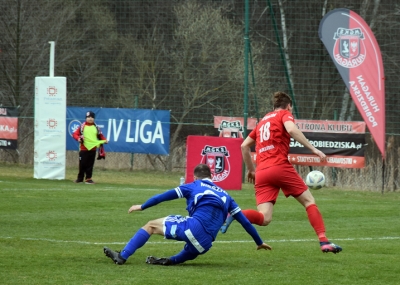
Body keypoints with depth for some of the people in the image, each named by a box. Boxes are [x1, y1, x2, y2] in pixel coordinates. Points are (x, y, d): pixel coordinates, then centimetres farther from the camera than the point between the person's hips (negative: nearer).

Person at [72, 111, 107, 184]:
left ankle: (88, 178, 10)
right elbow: (75, 134, -4)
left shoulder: (96, 127, 8)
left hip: (92, 148, 2)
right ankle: (80, 178, 10)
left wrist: (104, 140, -5)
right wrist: (78, 138, -23)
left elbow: (100, 136, 13)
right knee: (82, 164, 1)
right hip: (83, 148, -2)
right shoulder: (82, 126, 0)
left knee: (90, 164, 4)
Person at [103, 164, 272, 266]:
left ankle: (122, 256, -3)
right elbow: (244, 221, 27)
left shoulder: (193, 186, 17)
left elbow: (164, 196, 15)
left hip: (194, 227, -4)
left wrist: (142, 207, 26)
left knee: (151, 226, 9)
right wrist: (259, 242, 36)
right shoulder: (225, 195, 27)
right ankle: (170, 261, 0)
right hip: (205, 243, 4)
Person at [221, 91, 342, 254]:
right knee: (309, 201, 8)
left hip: (261, 173, 5)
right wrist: (313, 149, -14)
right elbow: (292, 129, -14)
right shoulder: (285, 114, 9)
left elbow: (244, 146, 28)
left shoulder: (263, 121, 27)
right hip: (280, 167, -5)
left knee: (264, 219, -4)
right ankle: (323, 241, -2)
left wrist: (250, 170, 35)